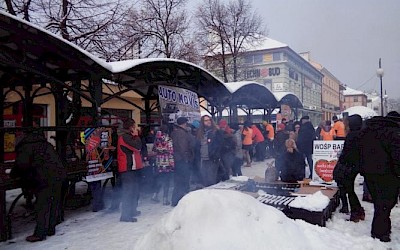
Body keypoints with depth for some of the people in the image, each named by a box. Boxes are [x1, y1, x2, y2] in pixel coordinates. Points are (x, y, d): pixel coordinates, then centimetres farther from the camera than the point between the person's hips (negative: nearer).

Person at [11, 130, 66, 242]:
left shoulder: (25, 147, 2)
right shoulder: (46, 144, 25)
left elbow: (22, 164, -13)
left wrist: (14, 174, 6)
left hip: (45, 180, -7)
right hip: (59, 176, 8)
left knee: (42, 206, -1)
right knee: (54, 204, 15)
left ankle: (39, 234, 3)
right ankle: (51, 229, 25)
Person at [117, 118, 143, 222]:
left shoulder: (129, 137, 19)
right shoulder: (124, 137, -13)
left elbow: (137, 149, 19)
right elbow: (138, 147, -21)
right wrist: (136, 135, -8)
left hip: (133, 168, 10)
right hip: (128, 168, -10)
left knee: (134, 190, 18)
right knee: (128, 191, -9)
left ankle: (132, 210, 30)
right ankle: (125, 215, -6)